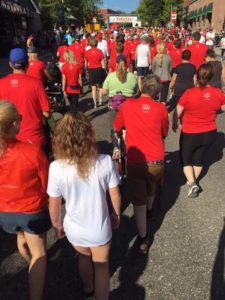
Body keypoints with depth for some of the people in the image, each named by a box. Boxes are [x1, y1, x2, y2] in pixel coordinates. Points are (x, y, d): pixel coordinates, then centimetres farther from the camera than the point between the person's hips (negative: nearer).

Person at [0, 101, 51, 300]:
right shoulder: (32, 152, -30)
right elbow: (47, 185, -15)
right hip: (33, 211, -5)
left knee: (22, 237, 35)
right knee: (39, 254, 18)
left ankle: (31, 264, 65)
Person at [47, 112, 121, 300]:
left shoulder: (56, 168, -23)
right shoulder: (105, 162, -22)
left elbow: (54, 206, -11)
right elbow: (115, 196, -8)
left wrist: (58, 226, 9)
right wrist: (116, 216, 11)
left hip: (73, 229, 2)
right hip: (100, 229, -2)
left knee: (84, 256, 34)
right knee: (101, 266, 26)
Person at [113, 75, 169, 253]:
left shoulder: (127, 104, -2)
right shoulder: (161, 108, -1)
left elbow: (116, 128, 13)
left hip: (135, 162, -1)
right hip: (157, 161, 2)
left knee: (138, 201, 12)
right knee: (151, 192, 30)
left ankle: (143, 238, 19)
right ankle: (149, 210, 57)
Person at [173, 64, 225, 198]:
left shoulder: (189, 93, -22)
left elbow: (177, 113, -12)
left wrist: (175, 125, 6)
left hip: (190, 134, -3)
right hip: (210, 133, 4)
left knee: (185, 159, 17)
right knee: (199, 157, 25)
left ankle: (192, 183, 0)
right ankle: (193, 180, 39)